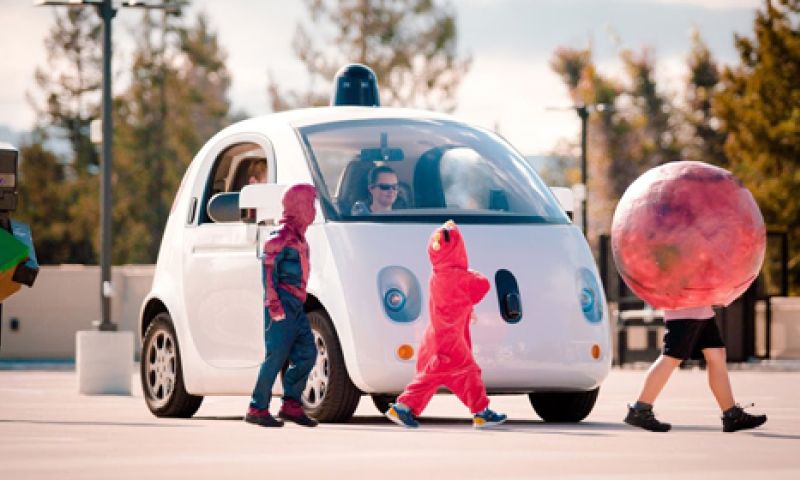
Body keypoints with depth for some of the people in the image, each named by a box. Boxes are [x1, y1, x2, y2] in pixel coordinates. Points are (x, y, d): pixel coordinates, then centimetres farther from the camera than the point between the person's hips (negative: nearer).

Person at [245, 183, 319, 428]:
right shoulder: (282, 238, -10)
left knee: (307, 353, 6)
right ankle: (257, 409, -5)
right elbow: (268, 270, -15)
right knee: (276, 357, -10)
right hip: (282, 306, -9)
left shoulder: (299, 238, 18)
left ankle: (291, 405, 13)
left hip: (296, 307, 9)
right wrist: (274, 304, -21)